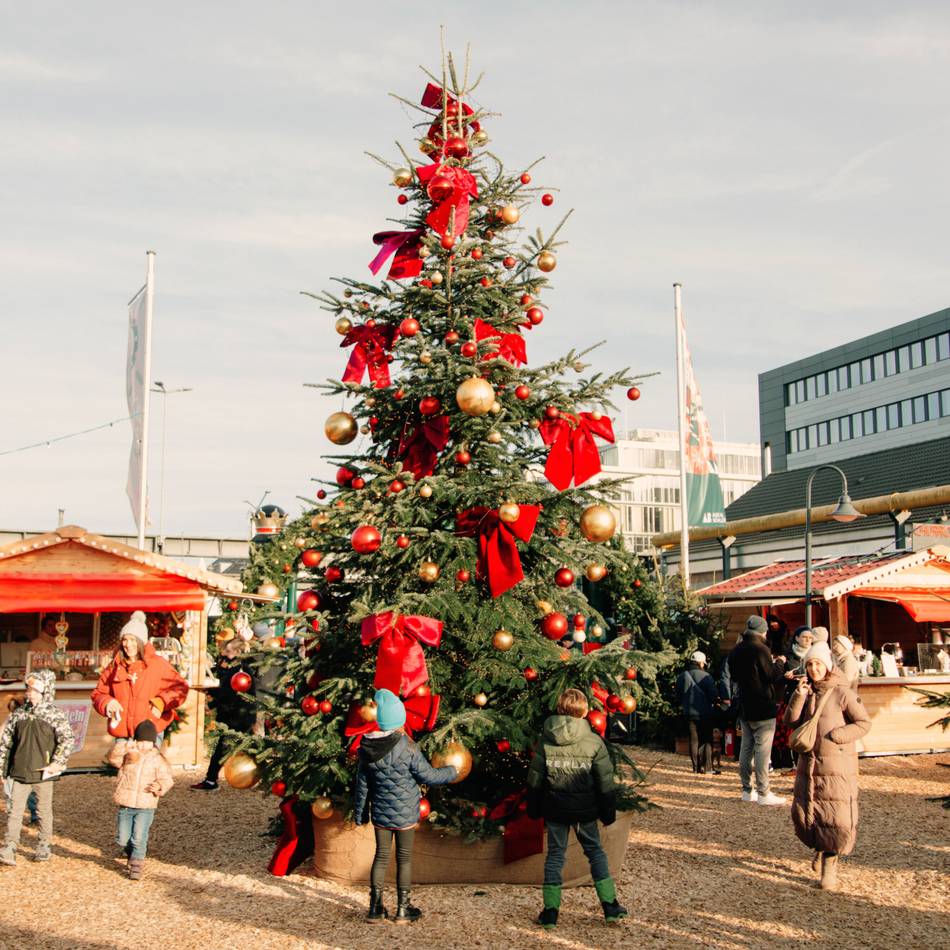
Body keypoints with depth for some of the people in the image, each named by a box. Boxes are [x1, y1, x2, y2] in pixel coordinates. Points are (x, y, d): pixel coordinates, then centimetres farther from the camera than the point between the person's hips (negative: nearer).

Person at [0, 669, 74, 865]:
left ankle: (43, 847, 20)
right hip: (19, 773, 3)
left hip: (43, 774, -3)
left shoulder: (55, 715, -5)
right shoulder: (18, 714, 6)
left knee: (44, 811, 8)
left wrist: (56, 764, -17)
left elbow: (67, 739, -12)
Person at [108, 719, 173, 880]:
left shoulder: (158, 760, 0)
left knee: (139, 838, -9)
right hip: (125, 805, 2)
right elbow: (113, 758, -14)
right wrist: (123, 747, -32)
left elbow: (166, 779, -2)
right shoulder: (127, 755, 3)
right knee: (122, 839, 7)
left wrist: (160, 786, -24)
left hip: (146, 807, -2)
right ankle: (132, 852, 36)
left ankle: (136, 866, 5)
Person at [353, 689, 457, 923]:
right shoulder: (406, 747, -19)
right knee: (404, 858, 8)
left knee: (381, 856, 13)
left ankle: (375, 907, 18)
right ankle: (403, 909, 17)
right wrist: (451, 772, 7)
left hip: (380, 813, 4)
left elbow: (362, 785, 3)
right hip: (405, 814, -4)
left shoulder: (367, 749, -5)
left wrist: (360, 814, 14)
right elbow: (427, 775, -10)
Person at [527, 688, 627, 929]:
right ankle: (610, 906, 16)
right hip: (584, 809, -1)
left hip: (555, 808, 1)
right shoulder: (594, 742, -10)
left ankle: (550, 912, 12)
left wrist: (533, 809, 12)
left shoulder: (545, 741, -6)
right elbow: (605, 783, -5)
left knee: (555, 854, 11)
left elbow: (534, 779, 1)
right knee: (595, 851, 15)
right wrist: (608, 812, 6)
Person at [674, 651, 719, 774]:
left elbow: (678, 696, 11)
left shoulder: (681, 677, 5)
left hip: (689, 713, 4)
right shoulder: (705, 676, -11)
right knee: (707, 740, 4)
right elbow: (714, 695, -13)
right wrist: (714, 702, 7)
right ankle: (706, 766, -2)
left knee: (693, 740, 9)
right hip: (704, 713, -4)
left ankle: (696, 766, 8)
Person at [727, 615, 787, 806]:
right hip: (762, 709, -8)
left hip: (744, 709, 8)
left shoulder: (735, 652, 10)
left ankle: (747, 790, 17)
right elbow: (772, 676, -15)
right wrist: (780, 663, 4)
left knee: (746, 749, 12)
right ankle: (763, 793, -3)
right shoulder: (760, 649, -15)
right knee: (762, 750, -5)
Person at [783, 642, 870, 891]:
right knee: (802, 813, 6)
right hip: (808, 763, 5)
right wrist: (798, 696, -12)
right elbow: (791, 721, 1)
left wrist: (836, 736, -17)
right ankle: (820, 847, 34)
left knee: (836, 818, -3)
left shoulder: (842, 693, -8)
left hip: (836, 765, -5)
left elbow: (864, 723, -7)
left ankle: (830, 864, 12)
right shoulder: (807, 692, 8)